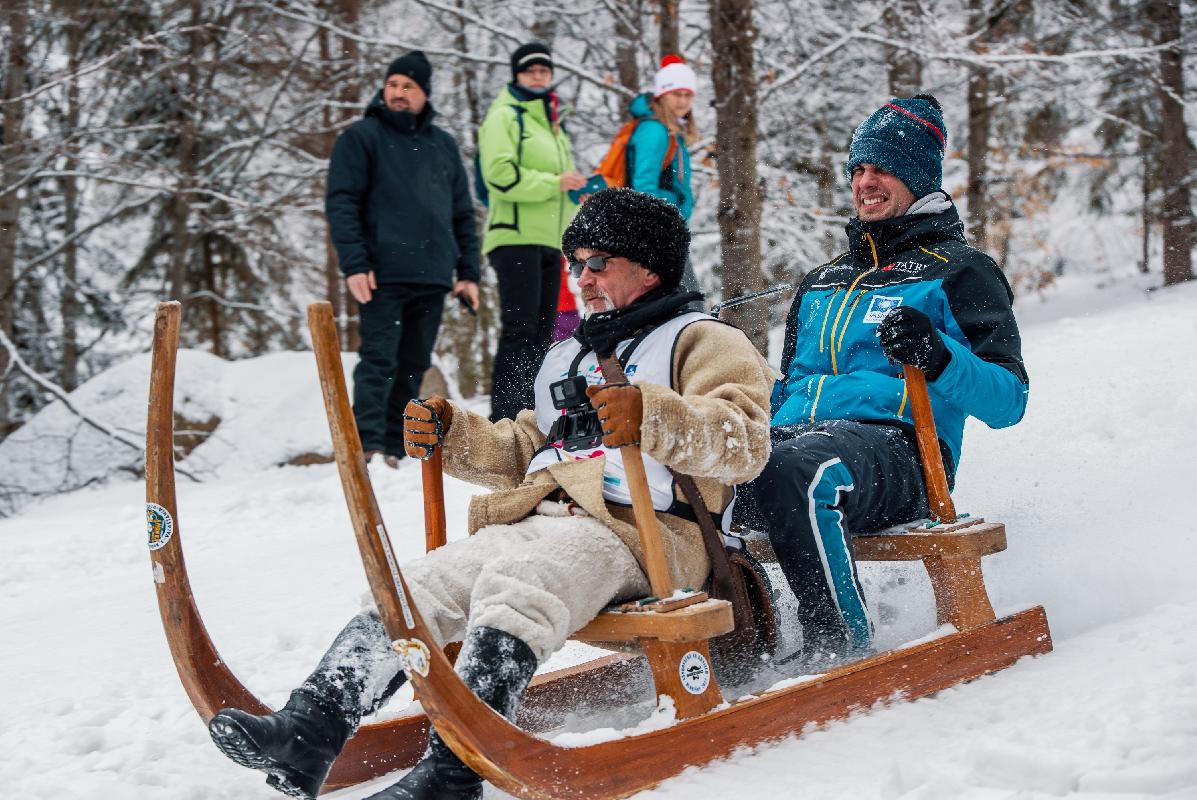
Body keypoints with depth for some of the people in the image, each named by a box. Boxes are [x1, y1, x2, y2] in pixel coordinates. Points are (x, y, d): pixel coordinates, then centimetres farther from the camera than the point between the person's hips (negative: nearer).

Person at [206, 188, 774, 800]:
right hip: (538, 522, 7)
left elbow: (745, 441, -9)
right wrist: (453, 434, 15)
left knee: (512, 584, -36)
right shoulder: (569, 356, 35)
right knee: (418, 585, -17)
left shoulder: (703, 341, 9)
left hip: (638, 528, -7)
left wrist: (653, 417, -27)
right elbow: (523, 451, 34)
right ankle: (307, 731, -30)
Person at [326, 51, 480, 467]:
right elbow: (341, 203, -5)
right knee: (379, 361, -11)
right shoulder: (362, 137, 3)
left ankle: (394, 450, 12)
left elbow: (462, 213, 20)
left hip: (432, 277, 5)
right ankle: (368, 446, -13)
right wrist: (354, 264, -15)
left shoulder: (443, 145, 17)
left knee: (412, 367, 7)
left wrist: (468, 271, 12)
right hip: (383, 275, -5)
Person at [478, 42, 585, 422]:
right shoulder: (504, 117, -3)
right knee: (519, 328, -13)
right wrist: (555, 183, -17)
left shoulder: (553, 124, 24)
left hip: (549, 241, 9)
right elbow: (501, 175, -17)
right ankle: (504, 418, -14)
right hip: (516, 237, -8)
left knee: (541, 332, 9)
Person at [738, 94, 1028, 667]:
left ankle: (843, 648, -30)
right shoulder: (823, 282, 31)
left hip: (895, 447, -6)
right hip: (796, 434, 6)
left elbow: (1008, 401, 0)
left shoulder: (959, 271, 12)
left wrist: (938, 360, -20)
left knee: (791, 474, -40)